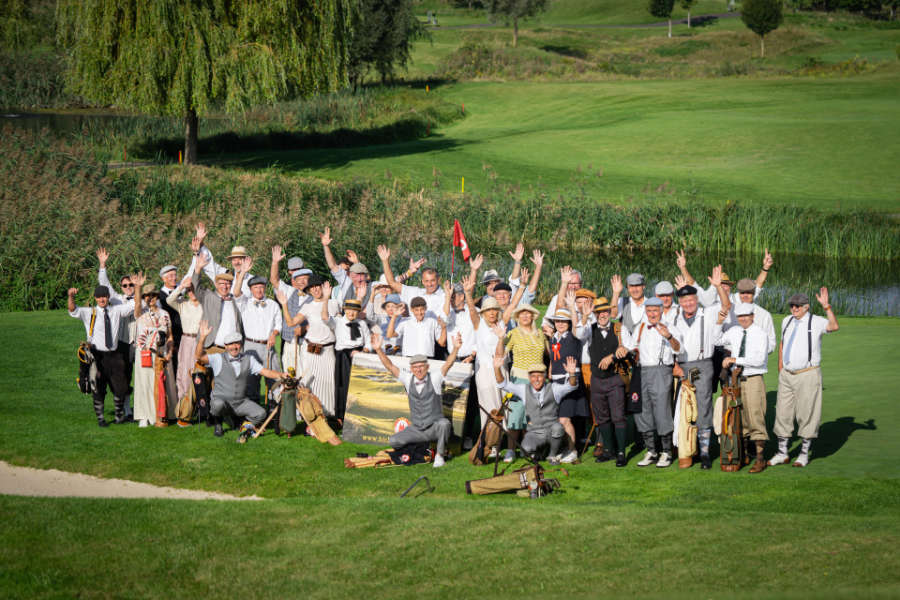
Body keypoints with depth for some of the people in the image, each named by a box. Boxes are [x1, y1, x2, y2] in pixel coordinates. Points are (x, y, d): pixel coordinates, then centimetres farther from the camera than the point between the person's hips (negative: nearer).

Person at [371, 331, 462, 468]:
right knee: (393, 442, -12)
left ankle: (439, 455, -12)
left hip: (434, 428, -4)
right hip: (416, 429, 4)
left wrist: (456, 348, -36)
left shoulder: (434, 378, -5)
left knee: (444, 423, -37)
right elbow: (390, 366, -3)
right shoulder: (408, 379, 3)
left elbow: (448, 364, -20)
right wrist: (378, 349, -16)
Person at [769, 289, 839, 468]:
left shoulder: (816, 322, -8)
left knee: (807, 414, 0)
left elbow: (834, 326, -28)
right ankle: (782, 453, 17)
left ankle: (804, 454, 10)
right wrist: (780, 367, 20)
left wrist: (826, 306, -36)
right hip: (787, 375, 6)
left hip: (808, 374, -6)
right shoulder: (787, 322, 10)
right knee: (783, 413, 7)